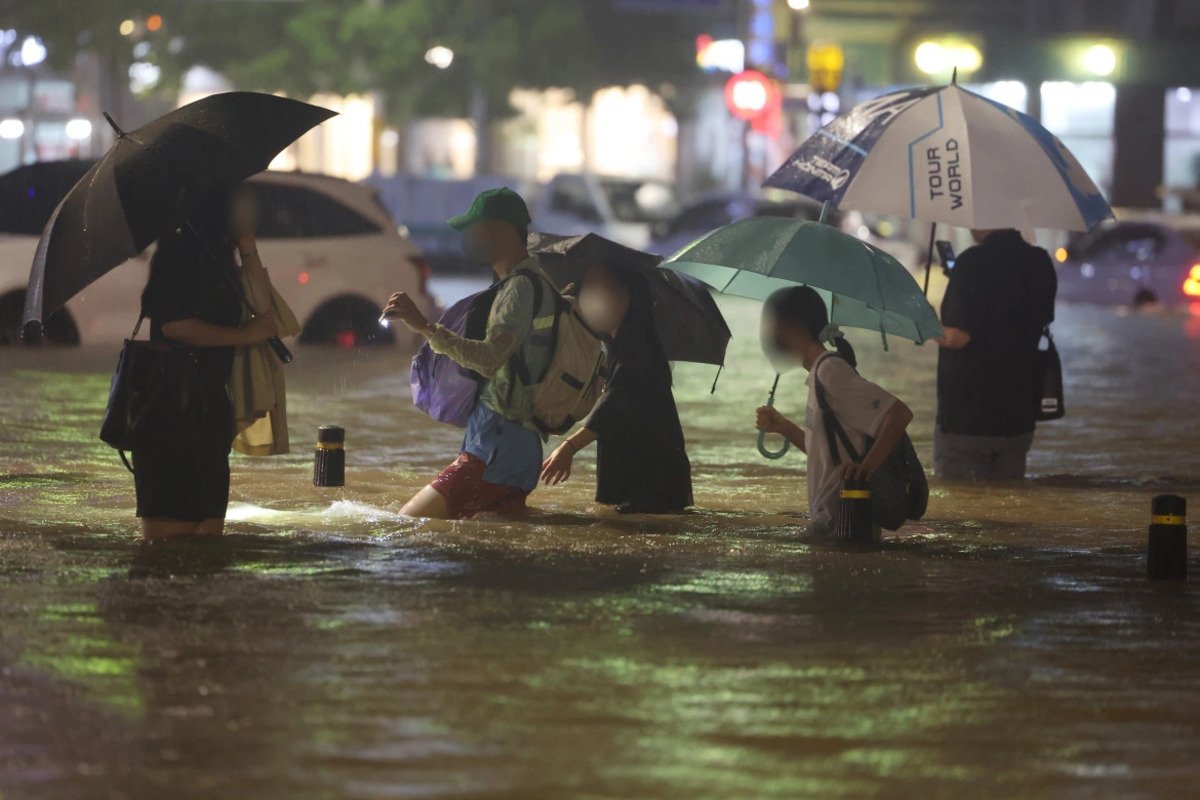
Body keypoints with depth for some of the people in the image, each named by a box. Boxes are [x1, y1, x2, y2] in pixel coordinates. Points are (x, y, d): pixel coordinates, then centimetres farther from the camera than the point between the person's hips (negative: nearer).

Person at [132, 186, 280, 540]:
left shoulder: (218, 255, 17)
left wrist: (248, 247, 5)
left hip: (210, 404, 10)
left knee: (209, 527, 10)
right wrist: (246, 334, -13)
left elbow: (263, 311, 10)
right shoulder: (179, 252, -10)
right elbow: (174, 325, -20)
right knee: (171, 526, -13)